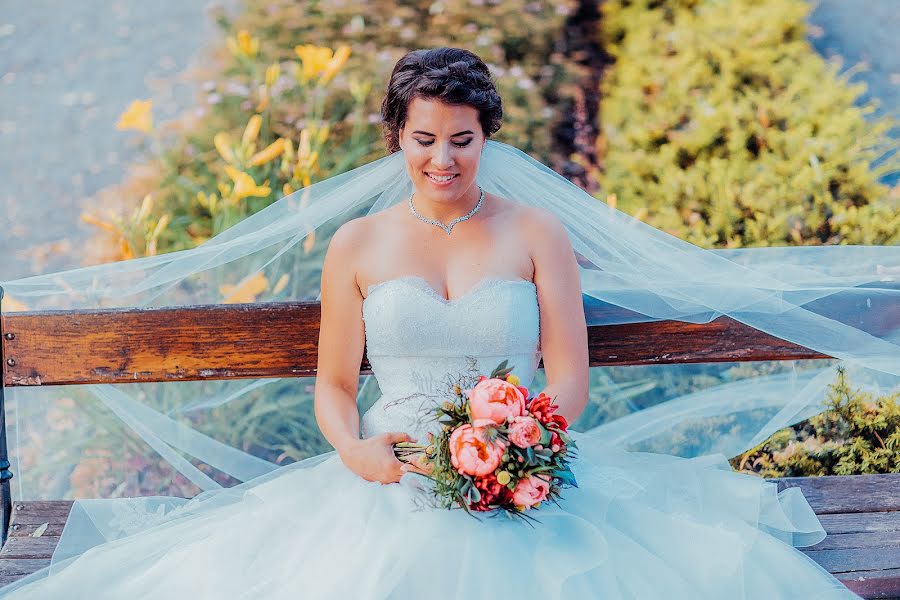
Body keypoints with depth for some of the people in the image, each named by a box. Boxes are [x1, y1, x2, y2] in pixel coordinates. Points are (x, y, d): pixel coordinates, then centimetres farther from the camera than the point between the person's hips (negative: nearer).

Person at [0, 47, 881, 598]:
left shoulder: (536, 234, 9)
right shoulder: (356, 245, 11)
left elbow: (570, 376, 4)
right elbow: (333, 385, 12)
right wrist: (357, 452, -11)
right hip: (392, 483, 1)